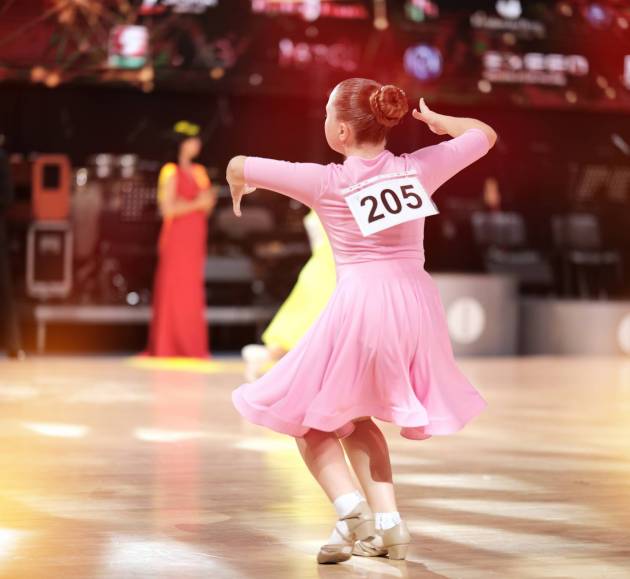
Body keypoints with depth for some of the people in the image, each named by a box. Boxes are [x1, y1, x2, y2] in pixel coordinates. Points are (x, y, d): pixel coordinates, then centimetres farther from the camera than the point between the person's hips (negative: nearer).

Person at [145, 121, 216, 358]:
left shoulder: (199, 172, 16)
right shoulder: (171, 172, -5)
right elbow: (167, 208, -14)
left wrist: (208, 203, -2)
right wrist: (196, 204, -14)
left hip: (194, 240, 7)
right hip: (176, 238, -7)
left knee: (193, 292, 5)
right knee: (173, 291, -6)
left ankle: (192, 347, 8)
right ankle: (167, 347, -2)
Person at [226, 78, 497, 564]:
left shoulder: (327, 182, -6)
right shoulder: (418, 168, 3)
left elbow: (238, 166, 4)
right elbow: (484, 134, 19)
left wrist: (240, 191, 25)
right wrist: (435, 119, 30)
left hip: (361, 302, -5)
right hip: (417, 301, 5)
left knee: (308, 415, 13)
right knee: (354, 415, 25)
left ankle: (351, 509, -9)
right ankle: (387, 522, 15)